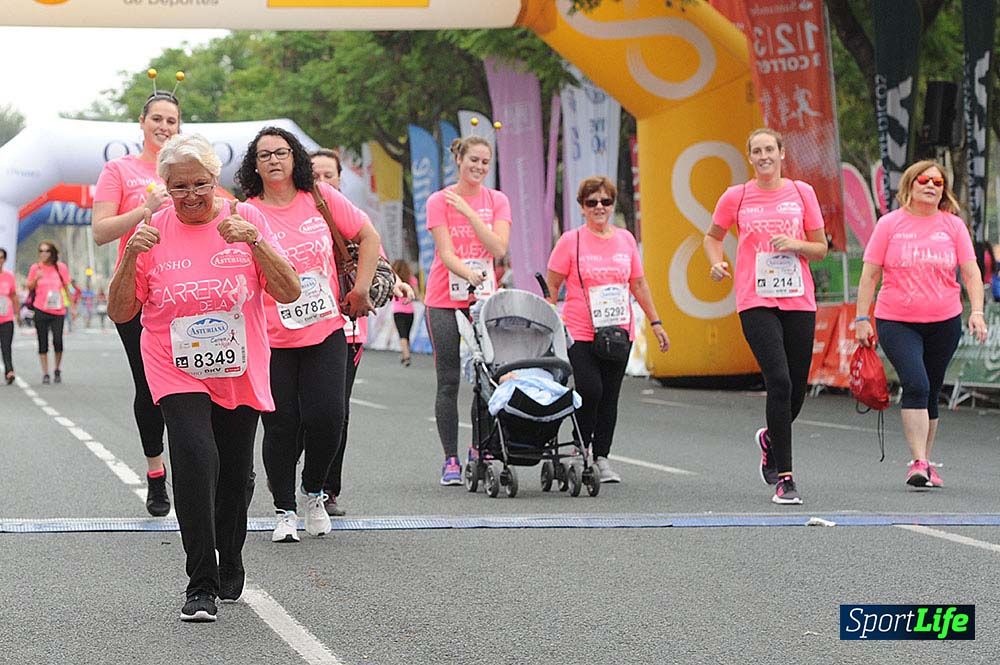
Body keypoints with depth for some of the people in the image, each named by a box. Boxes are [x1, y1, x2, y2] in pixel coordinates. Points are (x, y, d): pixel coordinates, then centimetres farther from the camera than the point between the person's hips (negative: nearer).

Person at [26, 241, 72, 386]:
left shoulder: (61, 267, 2)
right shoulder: (35, 268, 2)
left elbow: (67, 287, 11)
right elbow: (29, 287, 9)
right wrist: (36, 279, -11)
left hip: (58, 310, 0)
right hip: (41, 310, 0)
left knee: (58, 341, -9)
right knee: (43, 343, 3)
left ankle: (57, 370, 13)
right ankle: (45, 374, 9)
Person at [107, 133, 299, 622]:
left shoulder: (245, 219, -2)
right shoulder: (152, 231, -2)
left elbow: (289, 292, -8)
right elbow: (120, 312, 0)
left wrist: (254, 241, -22)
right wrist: (131, 258, -16)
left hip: (241, 374, 2)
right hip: (178, 373, -2)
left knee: (234, 474, 9)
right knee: (196, 460, -22)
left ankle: (229, 570, 33)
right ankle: (201, 586, -16)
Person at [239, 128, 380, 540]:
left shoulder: (320, 197, 3)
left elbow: (368, 236, 11)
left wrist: (361, 290, 5)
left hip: (326, 332, 2)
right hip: (272, 340, -1)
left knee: (327, 419, -7)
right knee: (281, 427, 0)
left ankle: (314, 492, 19)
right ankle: (284, 511, 17)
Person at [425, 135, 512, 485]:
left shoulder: (497, 201, 6)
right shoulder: (439, 201, -2)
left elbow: (499, 248, -8)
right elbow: (446, 252, -12)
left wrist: (469, 212, -13)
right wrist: (468, 274, -31)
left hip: (484, 298, 2)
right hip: (444, 300, -2)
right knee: (448, 381, -2)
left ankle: (480, 448, 12)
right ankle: (450, 460, 1)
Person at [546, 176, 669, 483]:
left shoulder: (625, 239, 10)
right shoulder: (571, 241, -2)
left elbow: (638, 284, 18)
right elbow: (552, 287, 2)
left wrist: (655, 322, 17)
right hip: (580, 333, -4)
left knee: (610, 396, 4)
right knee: (589, 390, -15)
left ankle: (601, 458, 12)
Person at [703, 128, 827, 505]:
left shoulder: (802, 192, 7)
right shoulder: (736, 197, 4)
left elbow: (821, 248, 10)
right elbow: (713, 236, 20)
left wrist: (795, 244, -10)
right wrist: (717, 262, 0)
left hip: (799, 300, 3)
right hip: (756, 301, -2)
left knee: (797, 389, 6)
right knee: (779, 381, -17)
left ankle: (770, 439, 41)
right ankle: (784, 479, -14)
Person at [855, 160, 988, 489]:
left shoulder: (953, 225, 5)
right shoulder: (890, 224, 0)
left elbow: (971, 273, 3)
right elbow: (870, 275, 2)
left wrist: (977, 311, -11)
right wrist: (862, 319, -2)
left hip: (944, 322, 2)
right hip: (896, 322, -2)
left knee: (930, 394, 9)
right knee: (916, 385, -19)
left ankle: (926, 464, 21)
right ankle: (918, 463, -20)